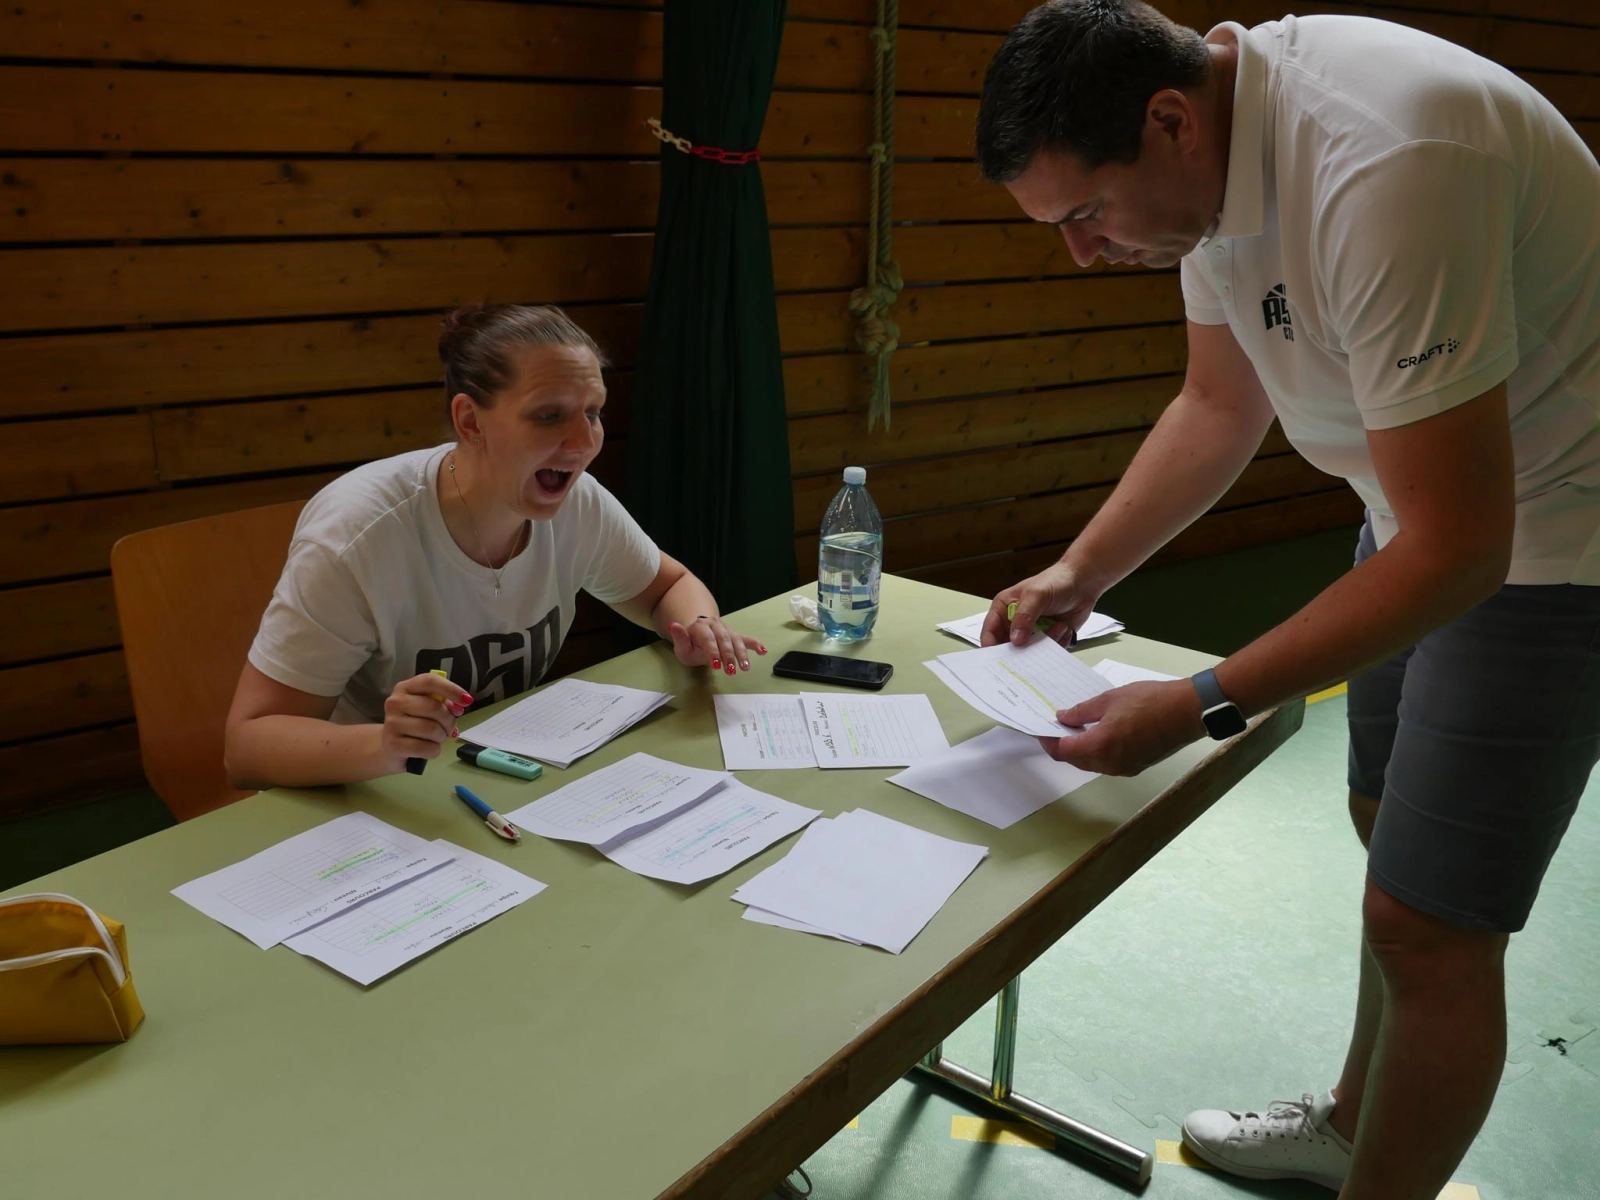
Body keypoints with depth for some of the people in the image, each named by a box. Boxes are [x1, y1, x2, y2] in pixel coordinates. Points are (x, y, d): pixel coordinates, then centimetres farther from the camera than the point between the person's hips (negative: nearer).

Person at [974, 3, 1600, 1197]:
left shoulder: (1380, 169, -34)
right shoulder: (1202, 145, -6)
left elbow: (1457, 550, -31)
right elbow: (1220, 405, 6)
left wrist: (1202, 707, -30)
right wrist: (1076, 575, -2)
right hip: (1430, 496, 9)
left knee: (1428, 924, -4)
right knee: (1391, 830, 20)